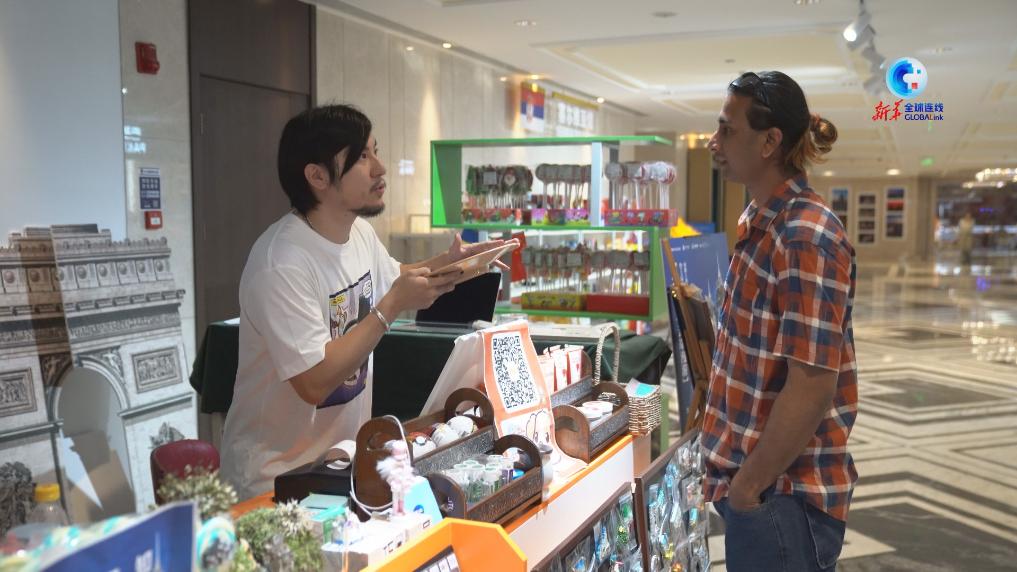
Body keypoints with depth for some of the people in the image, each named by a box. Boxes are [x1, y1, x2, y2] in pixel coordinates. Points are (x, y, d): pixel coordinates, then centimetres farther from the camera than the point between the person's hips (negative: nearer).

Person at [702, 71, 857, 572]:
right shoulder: (759, 222, 8)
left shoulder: (806, 238, -21)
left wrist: (749, 485, -17)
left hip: (782, 492, -9)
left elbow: (812, 387, -25)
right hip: (758, 478, 9)